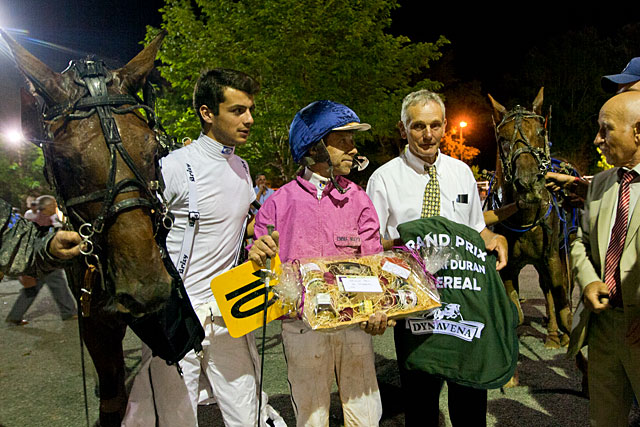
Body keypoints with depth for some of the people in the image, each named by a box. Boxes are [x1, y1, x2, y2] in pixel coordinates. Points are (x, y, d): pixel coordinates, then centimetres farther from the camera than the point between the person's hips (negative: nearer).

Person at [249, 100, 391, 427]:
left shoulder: (357, 199, 3)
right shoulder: (280, 201, -3)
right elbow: (265, 272, 2)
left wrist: (377, 309, -19)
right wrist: (257, 257, -22)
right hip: (302, 325, -1)